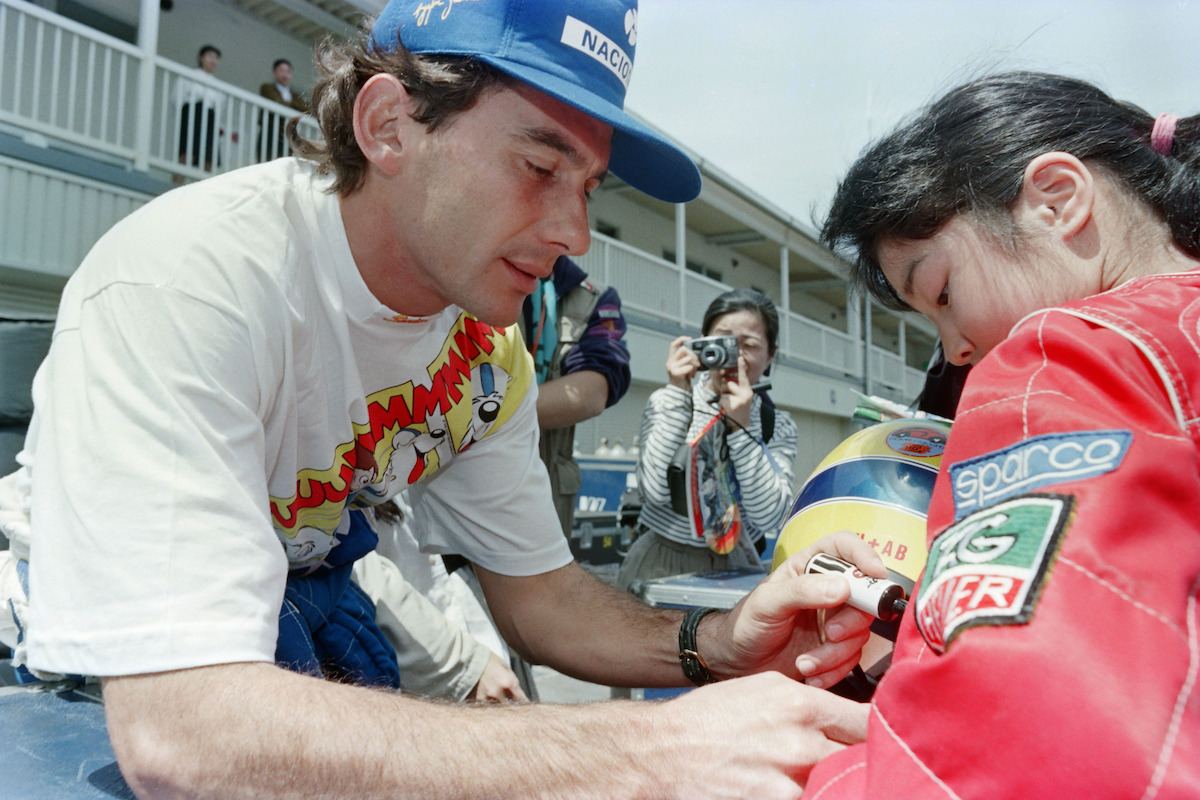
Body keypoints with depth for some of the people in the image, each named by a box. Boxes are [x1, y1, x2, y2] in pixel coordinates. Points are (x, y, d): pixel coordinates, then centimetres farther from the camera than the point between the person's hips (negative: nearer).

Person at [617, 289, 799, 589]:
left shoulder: (778, 426, 3)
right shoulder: (666, 402, 0)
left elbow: (769, 518, -10)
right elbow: (656, 490, -15)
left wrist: (741, 428, -15)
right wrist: (679, 396, -16)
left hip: (734, 564, 2)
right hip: (662, 561, -2)